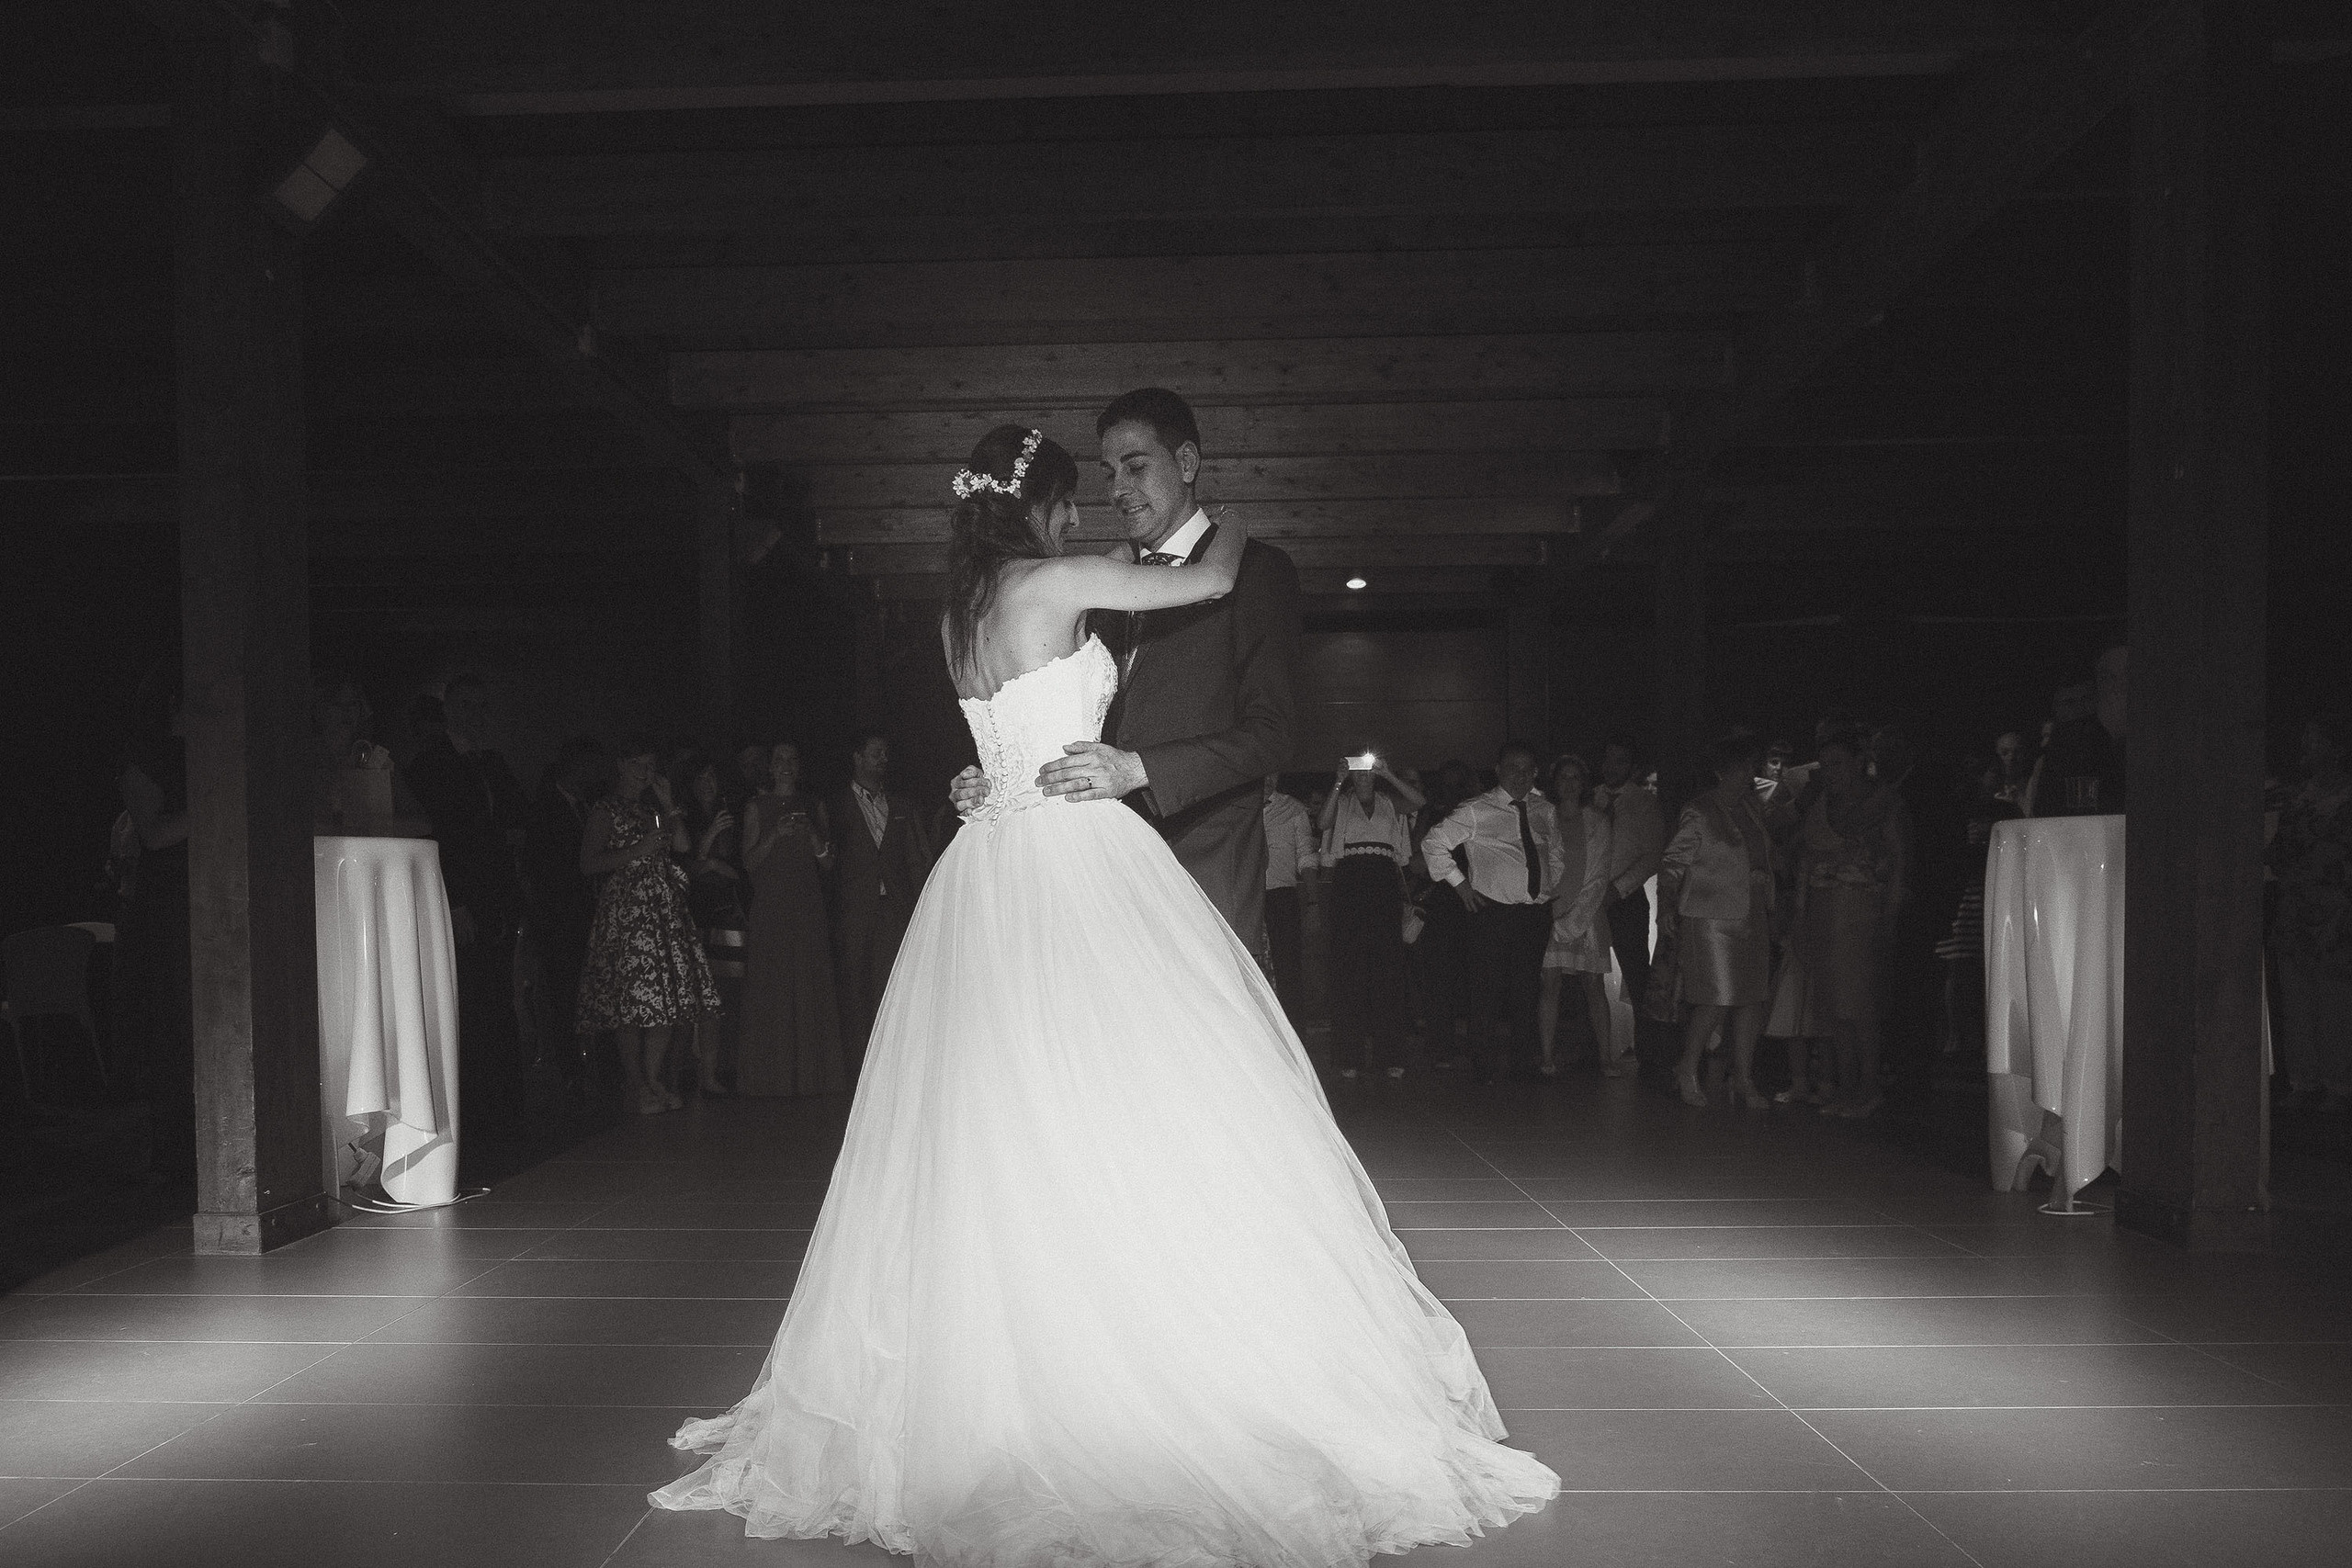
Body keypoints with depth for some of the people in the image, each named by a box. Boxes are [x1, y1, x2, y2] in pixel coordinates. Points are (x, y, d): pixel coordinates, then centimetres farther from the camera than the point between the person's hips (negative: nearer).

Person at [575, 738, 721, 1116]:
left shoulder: (652, 809, 20)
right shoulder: (606, 810, 0)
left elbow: (682, 845, 8)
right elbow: (588, 864, -8)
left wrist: (668, 803, 6)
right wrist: (638, 851, -13)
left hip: (666, 911, 7)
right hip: (625, 910, -6)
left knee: (666, 999, 2)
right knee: (631, 1000, -7)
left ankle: (654, 1080, 8)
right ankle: (637, 1085, 0)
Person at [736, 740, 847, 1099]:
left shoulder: (814, 806, 13)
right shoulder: (757, 807, 8)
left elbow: (827, 861, 9)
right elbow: (749, 861, 1)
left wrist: (811, 833, -9)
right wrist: (776, 834, -13)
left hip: (809, 907, 1)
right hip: (770, 908, -1)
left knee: (812, 985, -3)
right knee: (771, 989, -4)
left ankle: (813, 1072, 2)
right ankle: (772, 1078, -2)